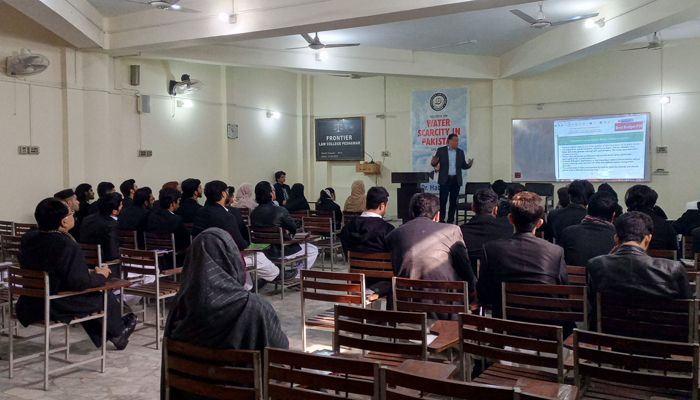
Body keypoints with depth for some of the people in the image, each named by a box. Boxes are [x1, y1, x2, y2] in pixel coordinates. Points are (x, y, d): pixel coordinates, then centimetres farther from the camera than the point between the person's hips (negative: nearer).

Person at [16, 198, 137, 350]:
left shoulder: (28, 238, 1)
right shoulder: (67, 245, -26)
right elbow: (79, 283, -29)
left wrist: (87, 272, 12)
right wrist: (100, 275, -8)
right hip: (56, 308, -8)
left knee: (86, 297, 31)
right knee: (107, 297, 12)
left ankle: (104, 336, 46)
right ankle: (117, 332, 38)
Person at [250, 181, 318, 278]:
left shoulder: (253, 213, -5)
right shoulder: (280, 211, -22)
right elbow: (293, 230, -10)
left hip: (263, 251, 7)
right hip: (281, 252, -7)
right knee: (313, 251, 13)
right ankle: (297, 276, 15)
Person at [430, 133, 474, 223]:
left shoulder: (460, 152, 10)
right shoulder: (441, 150, 1)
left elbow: (463, 166, 11)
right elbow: (435, 164, 0)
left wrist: (469, 165, -11)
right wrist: (433, 162, -23)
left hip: (456, 180, 3)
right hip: (445, 179, -3)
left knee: (453, 201, 4)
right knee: (443, 200, -4)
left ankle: (450, 221, 11)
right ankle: (441, 220, 2)